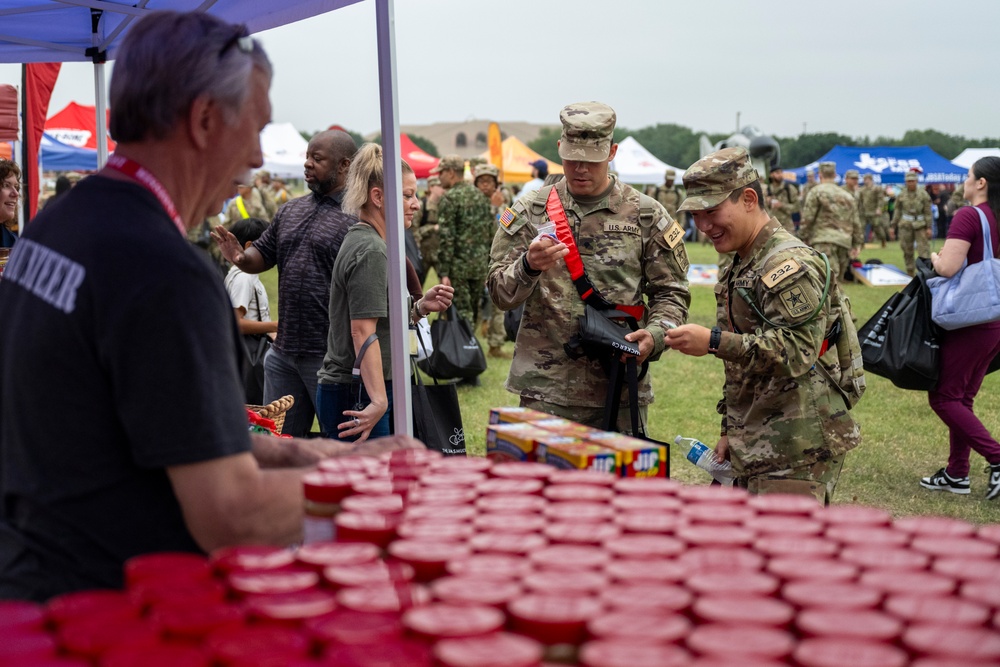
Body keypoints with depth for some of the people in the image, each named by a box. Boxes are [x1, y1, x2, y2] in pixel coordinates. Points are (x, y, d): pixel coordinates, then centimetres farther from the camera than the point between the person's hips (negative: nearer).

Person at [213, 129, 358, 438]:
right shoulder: (290, 210, 13)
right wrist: (240, 256, -3)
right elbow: (262, 256, 17)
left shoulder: (357, 217, -11)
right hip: (283, 352, 7)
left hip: (330, 355, -7)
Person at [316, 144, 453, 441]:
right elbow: (363, 332, -21)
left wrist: (420, 307, 4)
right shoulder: (370, 250, -14)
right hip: (356, 396, -10)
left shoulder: (361, 241, 17)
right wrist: (379, 400, -26)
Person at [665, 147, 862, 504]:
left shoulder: (790, 263, -15)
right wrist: (730, 431, 22)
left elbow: (798, 350, -26)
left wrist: (714, 342, -30)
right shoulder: (737, 270, 18)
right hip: (757, 446, 10)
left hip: (797, 450, -10)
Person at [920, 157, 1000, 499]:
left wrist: (934, 258, -2)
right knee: (962, 398, 16)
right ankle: (957, 474, 20)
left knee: (943, 397, 1)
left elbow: (948, 268, -24)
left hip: (969, 324, -8)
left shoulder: (968, 216, -16)